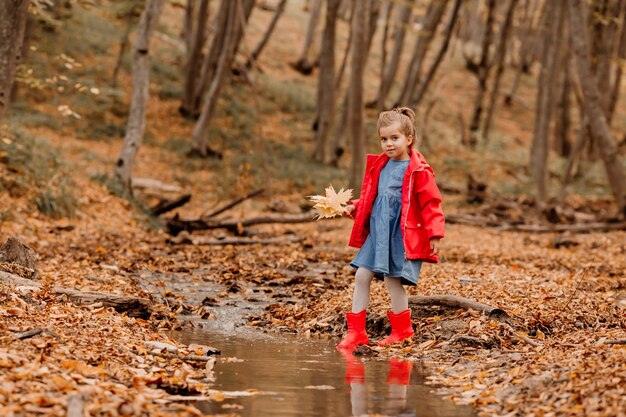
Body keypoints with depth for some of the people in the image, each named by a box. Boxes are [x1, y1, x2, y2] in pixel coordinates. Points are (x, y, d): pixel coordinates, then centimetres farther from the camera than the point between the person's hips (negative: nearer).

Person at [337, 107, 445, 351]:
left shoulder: (418, 171, -11)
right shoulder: (379, 165, 11)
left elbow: (431, 204, -10)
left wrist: (435, 235, -14)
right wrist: (355, 208, 8)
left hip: (402, 235, -7)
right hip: (377, 232, 7)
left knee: (392, 279, -6)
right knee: (362, 276, 4)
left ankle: (402, 329, 15)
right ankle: (356, 331, 10)